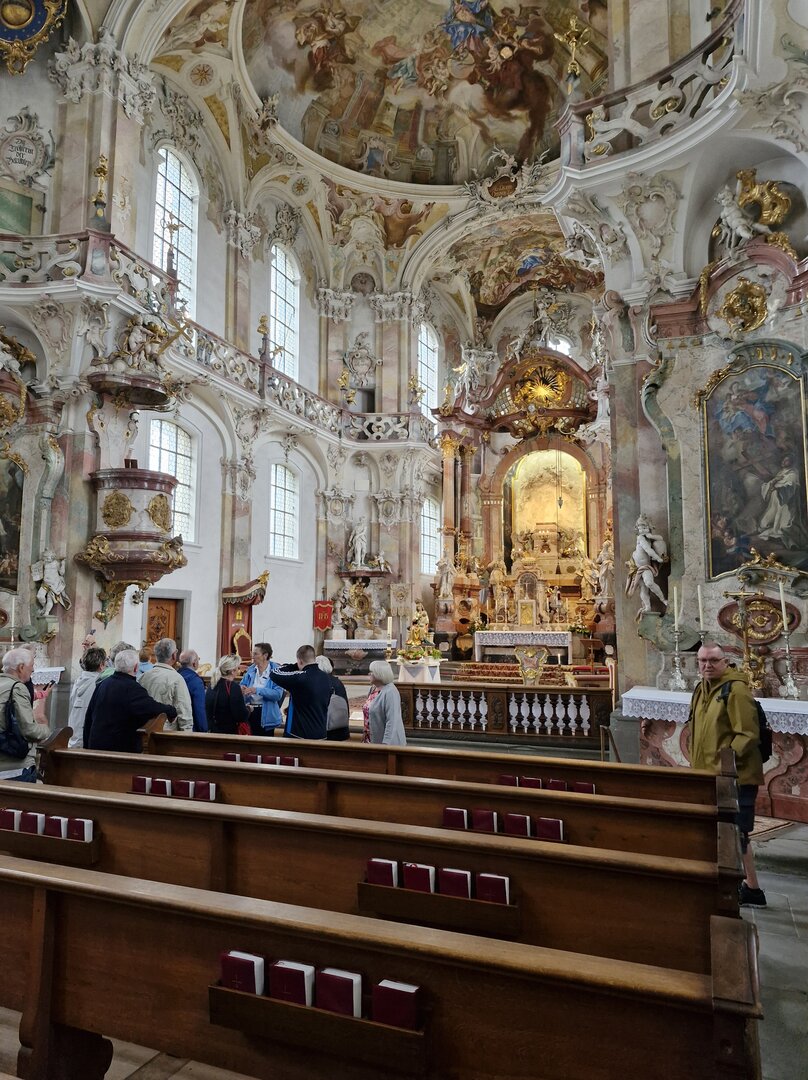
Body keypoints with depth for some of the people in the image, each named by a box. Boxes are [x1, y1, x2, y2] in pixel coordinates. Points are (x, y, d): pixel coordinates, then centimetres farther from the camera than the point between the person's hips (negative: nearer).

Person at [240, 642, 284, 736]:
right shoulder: (251, 669, 5)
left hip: (266, 713, -5)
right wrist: (243, 689, -13)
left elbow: (278, 694, -21)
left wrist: (257, 690, -28)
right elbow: (242, 685, 12)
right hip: (250, 710, 5)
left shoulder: (275, 670, -12)